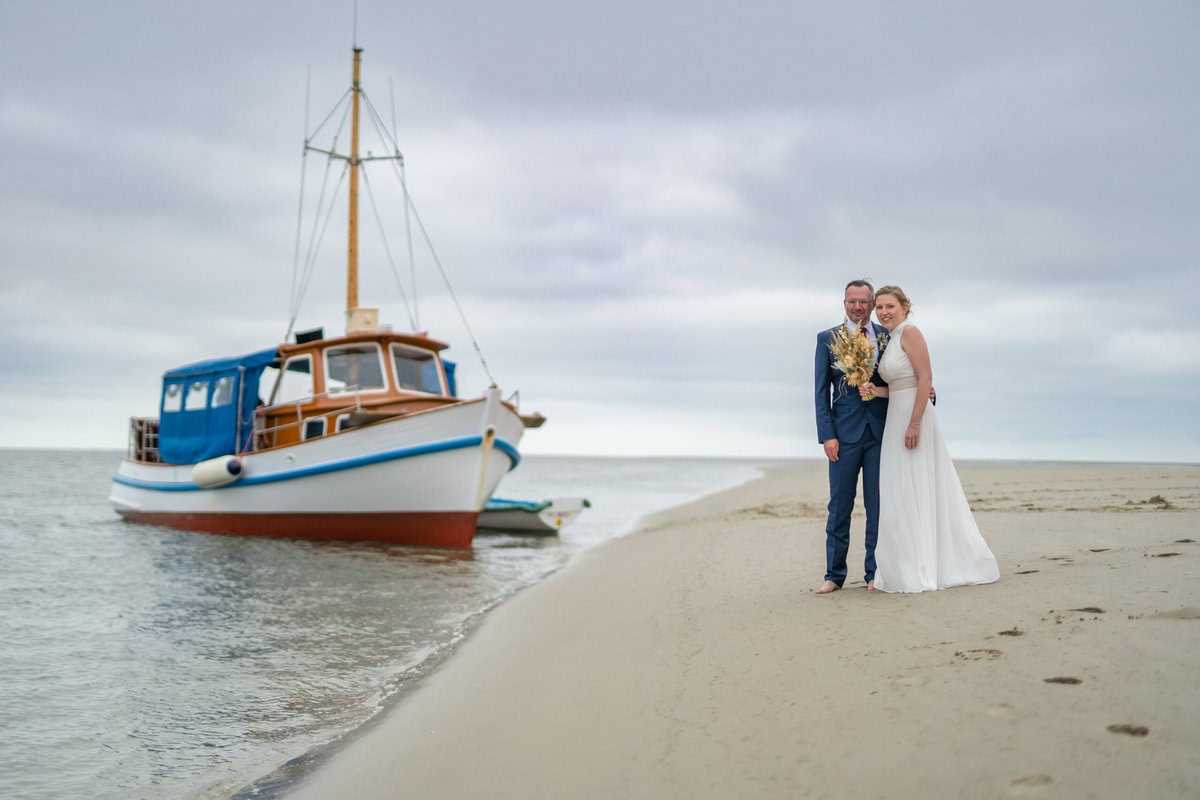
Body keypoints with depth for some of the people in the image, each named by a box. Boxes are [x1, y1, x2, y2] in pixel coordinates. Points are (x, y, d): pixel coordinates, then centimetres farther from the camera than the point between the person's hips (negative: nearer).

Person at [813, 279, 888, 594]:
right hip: (845, 432, -1)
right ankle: (834, 574, 10)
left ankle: (875, 573, 13)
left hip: (881, 430, 1)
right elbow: (822, 391, 2)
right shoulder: (827, 339, 5)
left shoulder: (887, 336, 8)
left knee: (879, 505, 4)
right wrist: (827, 435, -7)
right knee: (840, 506, 3)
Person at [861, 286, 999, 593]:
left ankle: (918, 573, 2)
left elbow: (925, 378, -18)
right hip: (896, 419, 9)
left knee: (913, 493, -5)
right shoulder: (889, 340, 16)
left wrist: (914, 424, -23)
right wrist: (874, 390, -3)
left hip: (914, 418, -9)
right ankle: (898, 571, 15)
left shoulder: (909, 331, -10)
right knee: (897, 496, 9)